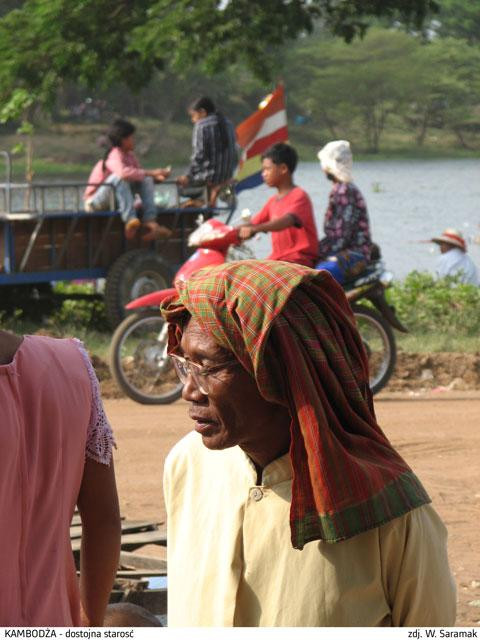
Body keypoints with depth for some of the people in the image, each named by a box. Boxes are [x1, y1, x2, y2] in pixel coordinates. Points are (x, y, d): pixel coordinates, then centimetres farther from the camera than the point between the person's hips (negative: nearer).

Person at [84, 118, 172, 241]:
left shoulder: (130, 156, 7)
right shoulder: (114, 154, -19)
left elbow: (138, 175, 9)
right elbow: (123, 172, -39)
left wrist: (156, 177, -12)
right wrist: (150, 173, -33)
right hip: (96, 202, -8)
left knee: (146, 180, -6)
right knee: (118, 177, -33)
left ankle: (150, 222, -25)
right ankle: (130, 220, -43)